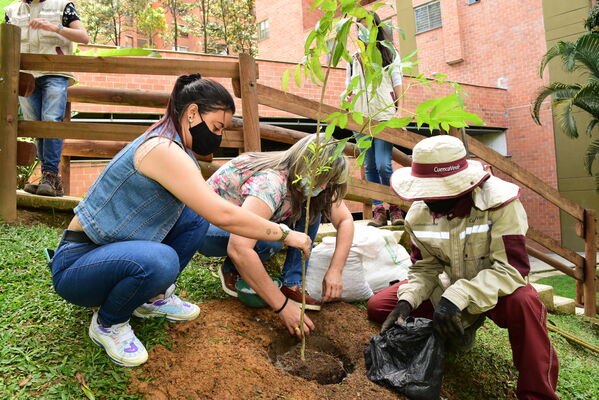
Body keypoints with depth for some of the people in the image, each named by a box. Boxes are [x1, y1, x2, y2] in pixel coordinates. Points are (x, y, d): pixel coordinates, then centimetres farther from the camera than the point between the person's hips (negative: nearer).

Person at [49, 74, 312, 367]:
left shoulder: (172, 148, 6)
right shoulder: (162, 148, -25)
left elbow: (210, 208, 6)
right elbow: (222, 215, -31)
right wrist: (285, 234, -18)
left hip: (113, 251, 9)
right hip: (76, 264, -9)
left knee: (196, 216, 0)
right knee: (159, 261, -37)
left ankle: (153, 297, 12)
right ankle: (107, 324, -5)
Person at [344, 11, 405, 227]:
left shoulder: (389, 54, 13)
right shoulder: (353, 58, 18)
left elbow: (397, 86, 6)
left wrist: (399, 113, -5)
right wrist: (346, 97, -3)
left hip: (385, 116, -3)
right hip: (361, 118, 3)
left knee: (383, 165, -14)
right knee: (369, 167, 0)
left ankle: (395, 208, 2)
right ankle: (379, 210, 5)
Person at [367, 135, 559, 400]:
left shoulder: (500, 201, -28)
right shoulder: (419, 213, -14)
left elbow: (512, 268, -31)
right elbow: (425, 268, -5)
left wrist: (459, 296, -42)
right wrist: (407, 300, -23)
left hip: (495, 289, -4)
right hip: (447, 289, 4)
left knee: (524, 302, -40)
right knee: (377, 306, -8)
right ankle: (456, 330, 5)